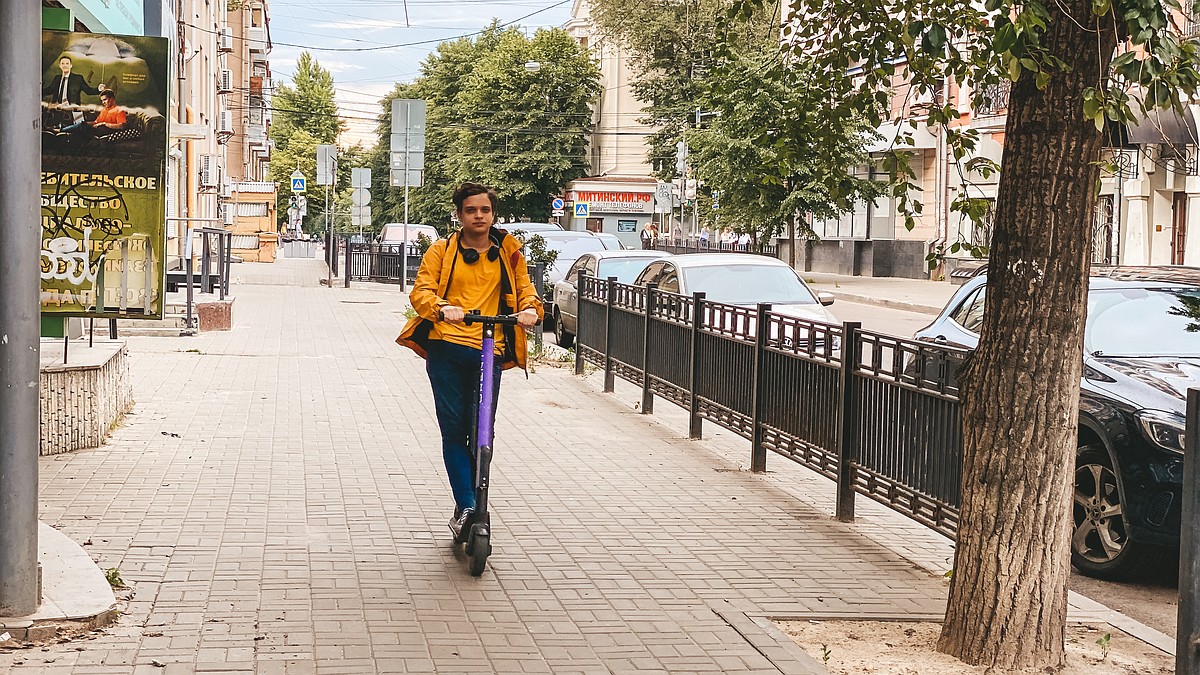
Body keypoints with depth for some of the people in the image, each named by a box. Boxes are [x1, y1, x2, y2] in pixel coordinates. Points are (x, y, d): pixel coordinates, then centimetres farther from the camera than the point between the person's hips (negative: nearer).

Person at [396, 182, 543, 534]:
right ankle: (467, 506, -6)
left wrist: (530, 308, -12)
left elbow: (524, 287, 13)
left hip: (489, 351, 1)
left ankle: (468, 506, 12)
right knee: (453, 429, -7)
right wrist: (442, 308, -22)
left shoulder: (508, 251, 17)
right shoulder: (441, 250, 12)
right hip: (446, 349, 0)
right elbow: (420, 291, 1)